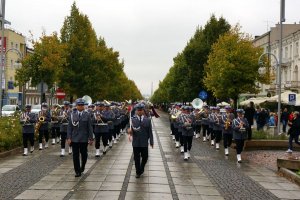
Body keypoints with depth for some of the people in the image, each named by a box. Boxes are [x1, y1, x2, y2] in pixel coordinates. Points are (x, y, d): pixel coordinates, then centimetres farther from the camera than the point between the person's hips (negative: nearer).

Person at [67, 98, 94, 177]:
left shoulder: (87, 114, 0)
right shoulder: (72, 114, 2)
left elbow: (90, 127, -1)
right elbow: (69, 127, 2)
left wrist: (90, 138, -5)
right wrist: (69, 138, -4)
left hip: (84, 139, 0)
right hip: (74, 138, 1)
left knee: (84, 154, 10)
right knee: (75, 155, 1)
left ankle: (82, 167, 36)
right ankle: (77, 171, 10)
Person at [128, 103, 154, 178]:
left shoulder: (148, 120, -2)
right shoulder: (132, 119, -5)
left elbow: (150, 132, 2)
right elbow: (131, 129, -10)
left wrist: (151, 142, 3)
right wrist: (130, 131, -34)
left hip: (144, 143, 1)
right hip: (136, 143, -1)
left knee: (145, 157, 10)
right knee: (136, 158, 8)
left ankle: (141, 168, 37)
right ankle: (138, 172, 25)